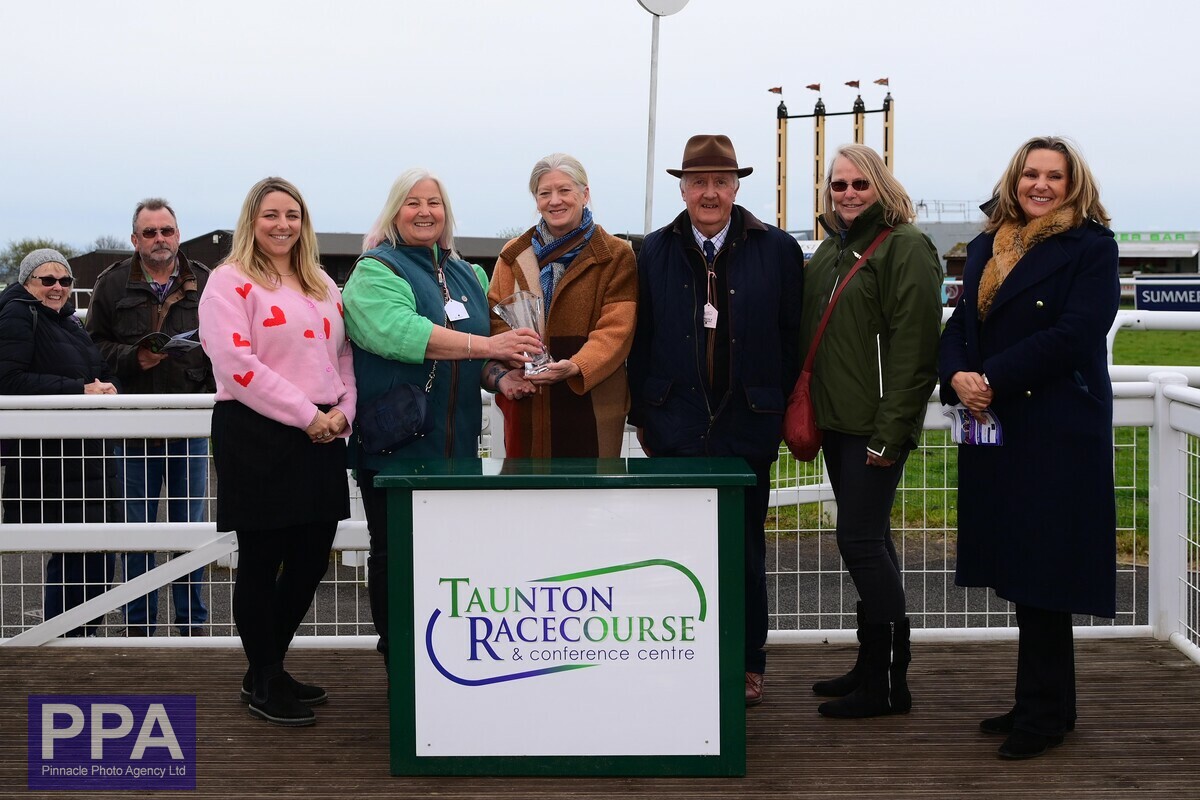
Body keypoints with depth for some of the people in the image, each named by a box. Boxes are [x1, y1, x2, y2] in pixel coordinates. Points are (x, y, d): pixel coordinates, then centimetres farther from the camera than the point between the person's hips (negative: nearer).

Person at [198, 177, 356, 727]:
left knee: (311, 559, 9)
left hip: (320, 437, 7)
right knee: (261, 561, 1)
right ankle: (264, 683, 14)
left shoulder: (322, 286, 17)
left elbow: (344, 353, 17)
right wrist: (307, 414, -16)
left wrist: (343, 412, -2)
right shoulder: (231, 282, -3)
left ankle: (268, 670, 26)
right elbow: (236, 363, -15)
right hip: (256, 435, -7)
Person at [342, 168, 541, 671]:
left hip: (456, 442, 6)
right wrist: (487, 346, -28)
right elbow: (402, 332, -23)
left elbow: (488, 346, 29)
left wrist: (504, 371, 5)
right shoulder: (375, 271, -4)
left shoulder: (465, 274, 18)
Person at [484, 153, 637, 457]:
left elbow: (616, 330, -7)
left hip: (591, 406, -3)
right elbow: (494, 322, 7)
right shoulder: (513, 255, 14)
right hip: (525, 406, 3)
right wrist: (499, 375, -11)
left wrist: (575, 367, -23)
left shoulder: (616, 256, 2)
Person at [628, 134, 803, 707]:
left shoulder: (777, 251, 2)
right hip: (675, 428, 1)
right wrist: (641, 414, 5)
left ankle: (747, 665, 20)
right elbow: (639, 339, 7)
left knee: (744, 549, 9)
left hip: (746, 425, -1)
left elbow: (793, 337, 3)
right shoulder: (655, 252, 6)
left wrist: (781, 410, 0)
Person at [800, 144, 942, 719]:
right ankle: (873, 665, 23)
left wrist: (890, 431, -20)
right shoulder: (828, 251, 16)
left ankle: (889, 682, 2)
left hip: (874, 425, -8)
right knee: (869, 541, 14)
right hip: (835, 421, 8)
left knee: (860, 541, -8)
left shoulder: (905, 247, -10)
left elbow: (913, 346, -16)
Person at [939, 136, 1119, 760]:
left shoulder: (1091, 247, -4)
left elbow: (1073, 334, -16)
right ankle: (1040, 703, 21)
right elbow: (958, 326, 11)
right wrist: (957, 375, -10)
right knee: (1018, 569, 10)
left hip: (1057, 431, -6)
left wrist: (992, 378, -17)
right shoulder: (985, 247, 15)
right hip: (992, 427, 6)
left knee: (1041, 570, -3)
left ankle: (1044, 714, 8)